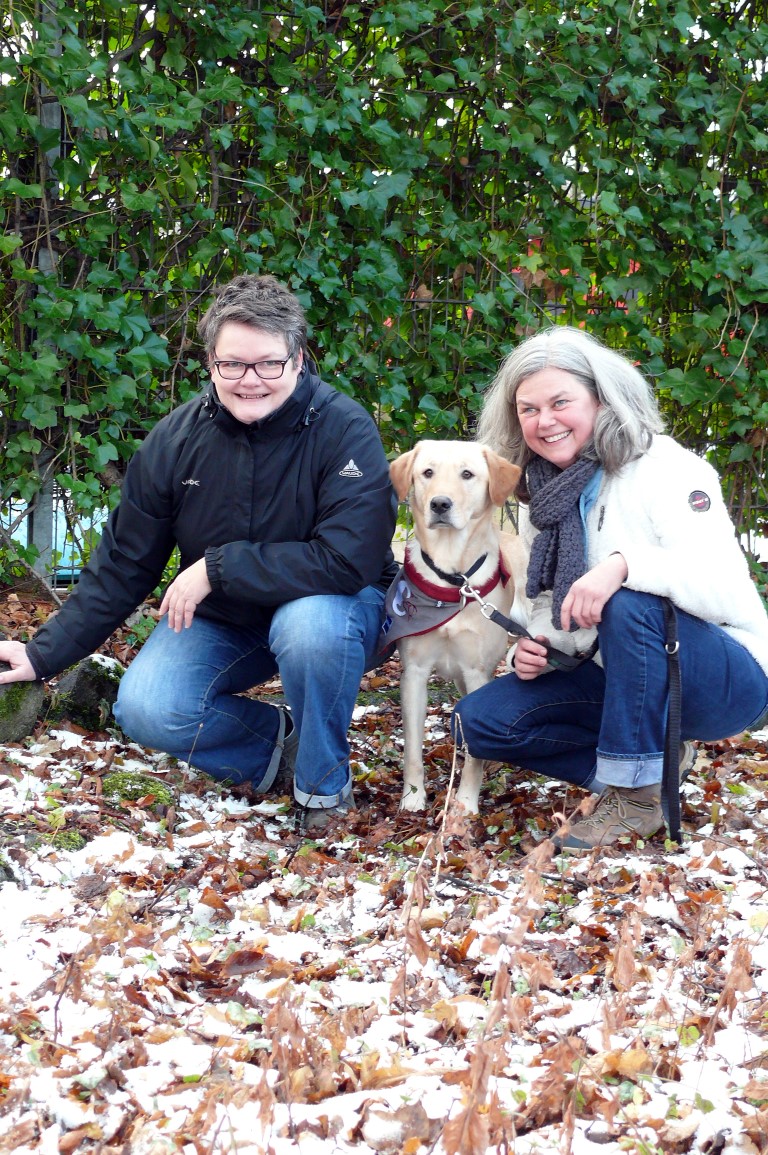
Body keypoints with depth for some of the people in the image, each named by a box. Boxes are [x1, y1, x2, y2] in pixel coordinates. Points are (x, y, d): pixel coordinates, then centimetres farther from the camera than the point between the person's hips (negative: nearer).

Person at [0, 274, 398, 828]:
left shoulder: (345, 430, -23)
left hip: (325, 607, -3)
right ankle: (275, 740, 8)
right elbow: (122, 564, 0)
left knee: (310, 626, -38)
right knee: (145, 712, -21)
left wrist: (218, 567, -28)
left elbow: (348, 560, -32)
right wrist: (45, 654, 0)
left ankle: (325, 782, -10)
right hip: (219, 619, 3)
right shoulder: (176, 439, -11)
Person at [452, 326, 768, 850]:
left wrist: (624, 564, -41)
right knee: (478, 721, -8)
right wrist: (533, 648, -10)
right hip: (624, 680, 7)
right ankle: (655, 760, 0)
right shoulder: (544, 497, 5)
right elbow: (553, 604, 12)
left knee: (630, 605, -36)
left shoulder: (663, 469, -16)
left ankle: (635, 796, -21)